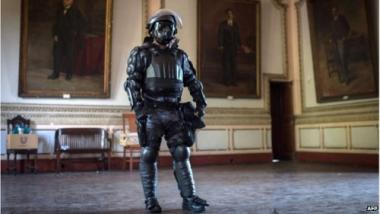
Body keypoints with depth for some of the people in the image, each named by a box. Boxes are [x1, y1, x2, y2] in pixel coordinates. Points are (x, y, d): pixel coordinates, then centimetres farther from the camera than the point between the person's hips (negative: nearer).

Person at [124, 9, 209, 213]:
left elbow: (193, 82, 20)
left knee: (182, 155, 1)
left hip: (175, 113, 3)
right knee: (148, 156, 1)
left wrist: (200, 104, 10)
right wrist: (138, 108, -17)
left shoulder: (180, 56, 14)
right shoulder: (141, 53, 3)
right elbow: (132, 82, -6)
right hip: (151, 113, -3)